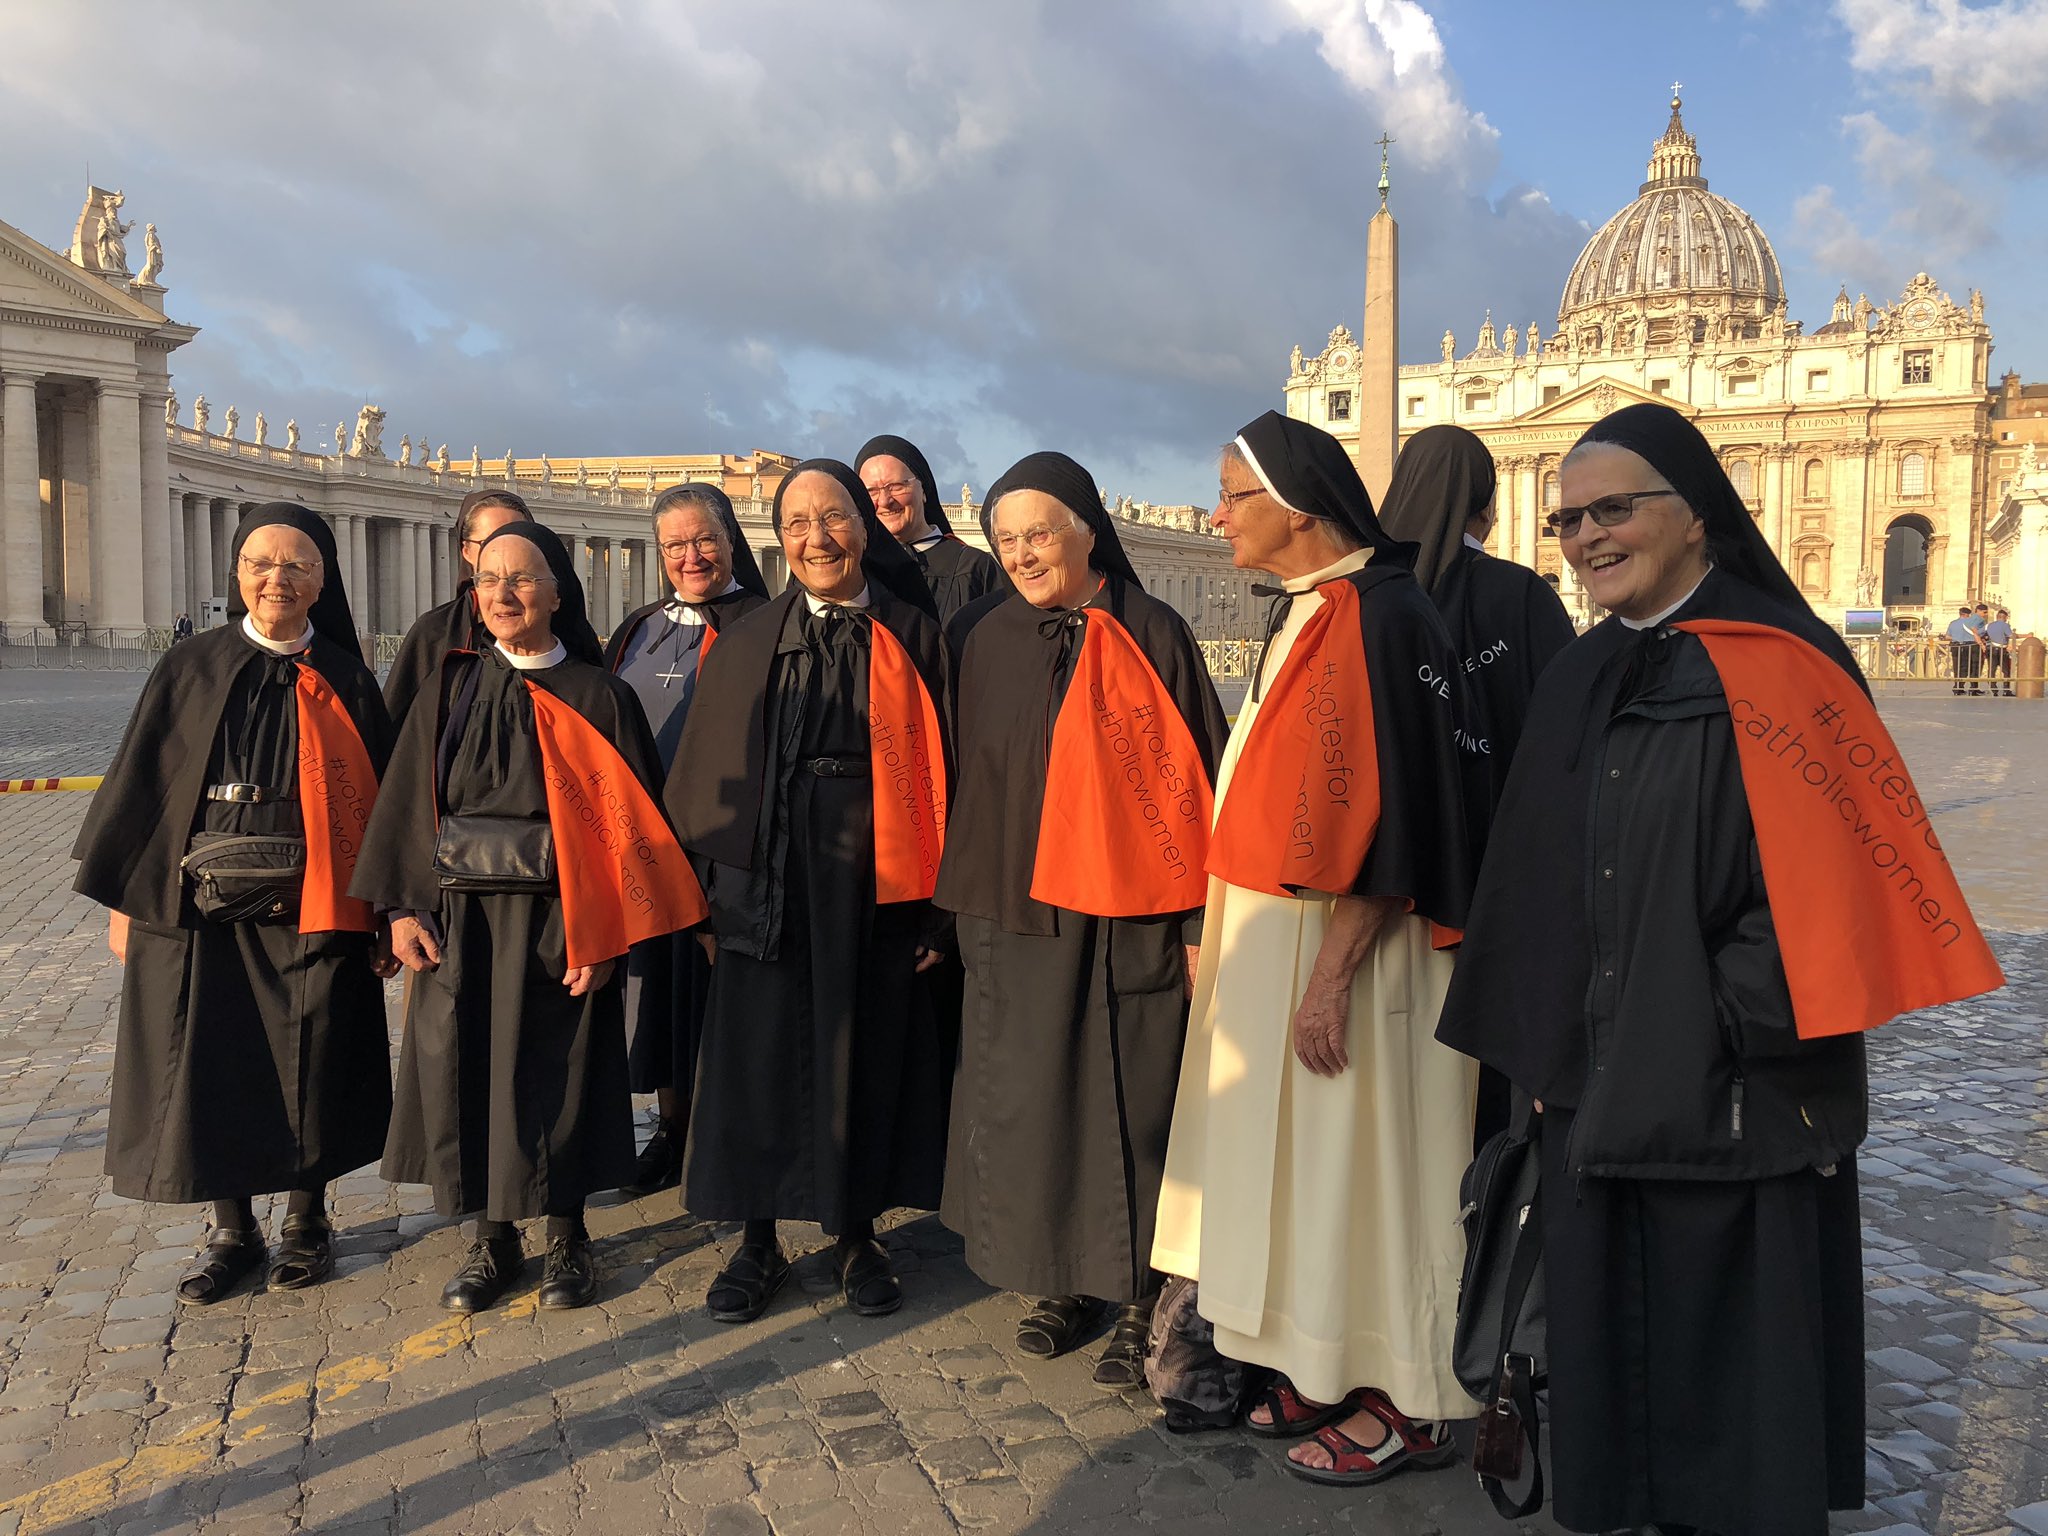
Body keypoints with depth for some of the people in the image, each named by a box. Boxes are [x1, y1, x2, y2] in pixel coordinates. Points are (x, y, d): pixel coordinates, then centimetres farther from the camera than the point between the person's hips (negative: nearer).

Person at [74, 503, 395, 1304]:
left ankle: (306, 1218, 25)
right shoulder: (190, 672, 3)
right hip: (200, 908, 1)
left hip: (312, 911, -1)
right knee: (208, 1069, 6)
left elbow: (379, 798, 2)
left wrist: (387, 914, -1)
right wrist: (124, 898, 1)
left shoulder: (344, 681, 2)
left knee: (309, 1066, 5)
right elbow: (142, 784, 5)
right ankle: (232, 1231, 23)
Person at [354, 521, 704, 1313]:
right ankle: (492, 1238, 25)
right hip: (458, 918, 3)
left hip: (557, 922, -3)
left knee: (555, 1077, 5)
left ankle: (567, 1235, 24)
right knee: (466, 1072, 7)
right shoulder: (450, 688, 6)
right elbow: (407, 799, 6)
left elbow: (628, 818, -7)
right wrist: (402, 906, -3)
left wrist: (603, 931, -13)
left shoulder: (596, 696, -3)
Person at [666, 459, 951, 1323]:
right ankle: (758, 1243, 20)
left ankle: (856, 1234, 25)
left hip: (878, 884, -1)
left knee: (868, 1054, 8)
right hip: (771, 883, 1)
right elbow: (710, 778, 6)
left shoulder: (914, 638, 2)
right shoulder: (747, 645, 6)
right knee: (762, 1055, 5)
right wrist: (709, 897, -1)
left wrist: (938, 905, -5)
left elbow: (941, 774, 0)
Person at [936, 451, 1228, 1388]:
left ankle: (1140, 1299, 15)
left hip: (1127, 918, -3)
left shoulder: (1151, 637, -2)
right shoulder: (979, 642, 5)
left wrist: (1203, 922, -8)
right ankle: (1063, 1280, 24)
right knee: (1029, 1100, 8)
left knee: (1130, 1104, 1)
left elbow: (1198, 780, -3)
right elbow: (958, 779, 10)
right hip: (1014, 916, 3)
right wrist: (954, 908, 8)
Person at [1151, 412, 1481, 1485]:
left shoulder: (1382, 619, -17)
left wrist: (1331, 975, -23)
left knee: (1359, 1159, 2)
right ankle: (1328, 1368, 29)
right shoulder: (1303, 614, 11)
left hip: (1348, 948, -9)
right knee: (1299, 1154, 15)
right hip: (1269, 937, 9)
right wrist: (1228, 940, 14)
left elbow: (1388, 814, -22)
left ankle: (1401, 1403, 18)